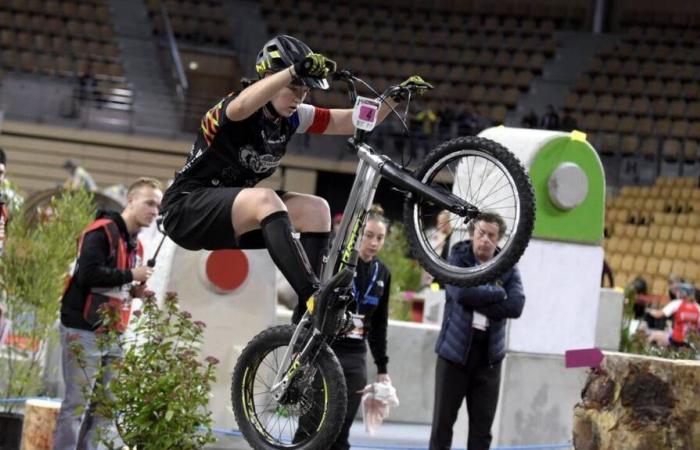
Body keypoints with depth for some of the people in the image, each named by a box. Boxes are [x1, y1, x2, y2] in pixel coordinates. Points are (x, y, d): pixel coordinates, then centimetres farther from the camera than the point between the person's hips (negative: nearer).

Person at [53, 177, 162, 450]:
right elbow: (88, 274, -23)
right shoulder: (102, 232, -11)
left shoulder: (134, 245, 17)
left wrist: (135, 290, 5)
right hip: (84, 331, -9)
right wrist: (130, 275, -15)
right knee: (77, 403, -9)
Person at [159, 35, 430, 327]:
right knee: (266, 200, -34)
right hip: (186, 207, -8)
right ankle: (316, 299, -41)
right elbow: (242, 106, -47)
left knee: (316, 210, -7)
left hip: (229, 210, 8)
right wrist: (295, 70, -56)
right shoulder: (238, 109, -19)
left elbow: (356, 122, 3)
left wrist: (395, 96, -12)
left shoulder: (292, 118, 2)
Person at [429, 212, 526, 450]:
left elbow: (516, 306, -10)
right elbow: (462, 293, -20)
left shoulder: (508, 267, 6)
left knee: (482, 427, 3)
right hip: (455, 349, -2)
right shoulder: (458, 259, 0)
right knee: (443, 420, 0)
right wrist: (497, 291, -10)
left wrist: (477, 302, -14)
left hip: (489, 353, 2)